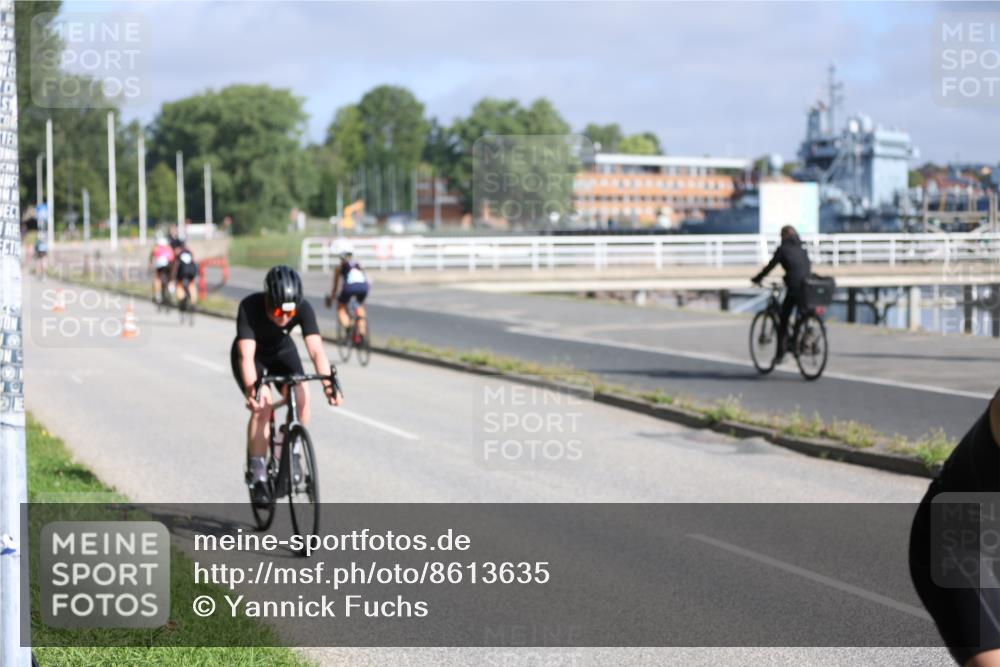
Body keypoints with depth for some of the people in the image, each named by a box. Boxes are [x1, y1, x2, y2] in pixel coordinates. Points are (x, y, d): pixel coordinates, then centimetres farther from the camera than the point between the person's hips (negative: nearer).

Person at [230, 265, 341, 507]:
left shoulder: (303, 309, -30)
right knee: (262, 405, -25)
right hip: (253, 354, -3)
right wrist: (251, 390, -58)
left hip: (282, 351, 3)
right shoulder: (250, 307, -36)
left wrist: (328, 384, -52)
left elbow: (316, 350, -37)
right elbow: (247, 355, -43)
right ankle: (258, 476, -16)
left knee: (301, 396, -22)